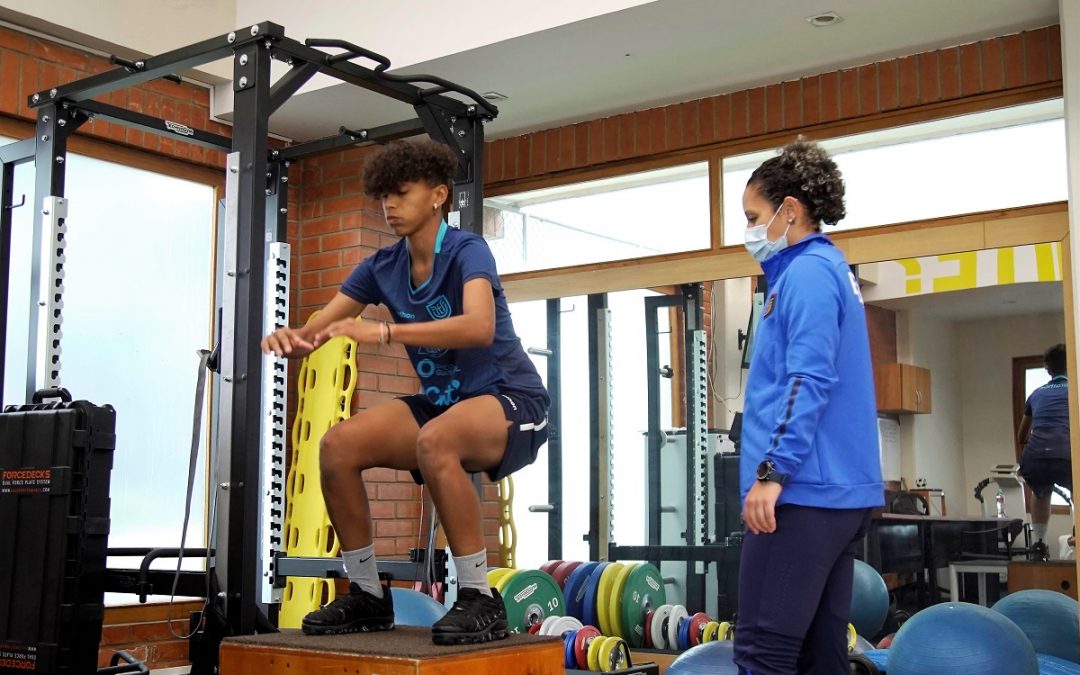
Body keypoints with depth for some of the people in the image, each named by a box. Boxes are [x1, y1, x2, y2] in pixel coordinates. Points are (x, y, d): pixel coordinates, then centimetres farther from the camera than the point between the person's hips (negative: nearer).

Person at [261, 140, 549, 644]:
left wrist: (384, 332, -46)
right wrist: (289, 337, -27)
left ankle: (480, 599, -24)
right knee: (337, 445, -13)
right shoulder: (382, 267, 2)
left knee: (435, 441, -38)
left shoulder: (466, 251, -17)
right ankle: (368, 594, 3)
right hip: (442, 401, 7)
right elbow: (317, 329, -2)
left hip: (511, 400, -7)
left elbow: (480, 328, -37)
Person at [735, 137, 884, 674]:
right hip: (838, 489, 10)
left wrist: (772, 470, -21)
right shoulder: (827, 269, 21)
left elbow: (810, 381, -20)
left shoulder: (807, 271, -9)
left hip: (805, 488, -10)